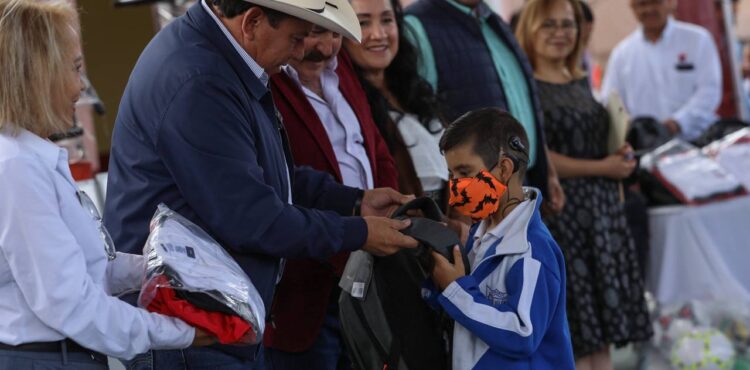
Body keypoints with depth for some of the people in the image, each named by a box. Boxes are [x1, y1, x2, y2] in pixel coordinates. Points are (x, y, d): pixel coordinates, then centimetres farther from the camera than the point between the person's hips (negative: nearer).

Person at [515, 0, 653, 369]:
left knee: (601, 330, 8)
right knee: (573, 339, -4)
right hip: (558, 213, -7)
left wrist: (622, 158, 5)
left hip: (601, 212, 7)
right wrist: (602, 167, -12)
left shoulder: (582, 84, 15)